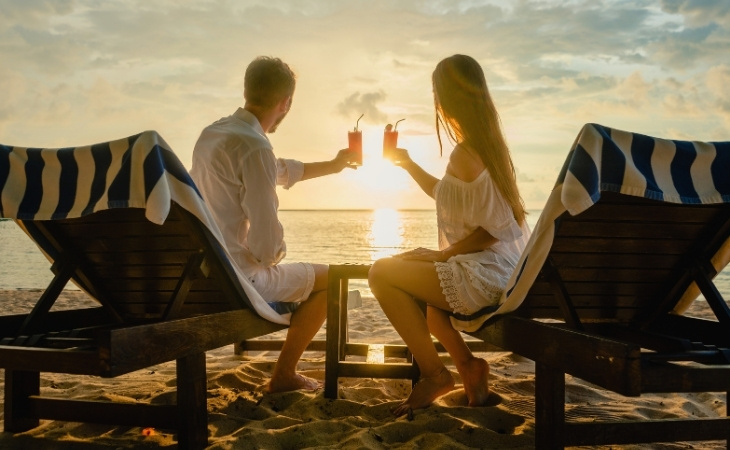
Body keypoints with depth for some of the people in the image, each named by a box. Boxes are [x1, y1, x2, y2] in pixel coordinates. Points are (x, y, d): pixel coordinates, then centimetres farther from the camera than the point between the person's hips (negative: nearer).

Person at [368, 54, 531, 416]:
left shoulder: (464, 154, -18)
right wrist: (408, 165, 29)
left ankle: (434, 373, -2)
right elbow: (446, 195, 29)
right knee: (418, 273, 30)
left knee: (382, 272, -8)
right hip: (505, 273, 10)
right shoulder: (488, 143, 12)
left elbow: (493, 229, -22)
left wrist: (442, 254, -12)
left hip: (486, 276, -10)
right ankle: (470, 367, 23)